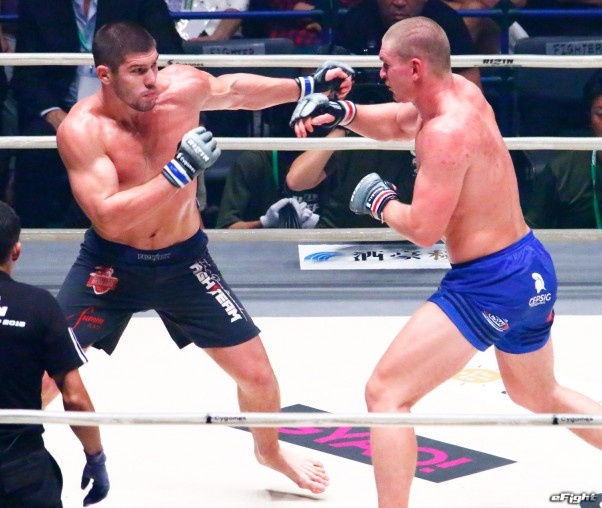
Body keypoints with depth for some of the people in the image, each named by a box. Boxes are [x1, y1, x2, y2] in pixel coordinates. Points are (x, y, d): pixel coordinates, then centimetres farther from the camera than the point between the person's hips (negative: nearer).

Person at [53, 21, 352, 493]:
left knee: (258, 375, 6)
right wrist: (180, 171, -40)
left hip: (184, 259, 3)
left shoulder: (183, 86, -15)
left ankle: (269, 451, 37)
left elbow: (233, 90, 10)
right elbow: (108, 217, -35)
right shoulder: (82, 129, -26)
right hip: (111, 263, -3)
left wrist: (308, 86, 13)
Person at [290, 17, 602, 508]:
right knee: (540, 395, 31)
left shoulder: (447, 131, -22)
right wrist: (342, 112, 4)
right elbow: (396, 123, 21)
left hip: (488, 284, -10)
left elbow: (423, 229, -22)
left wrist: (380, 202, -3)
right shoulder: (463, 91, 5)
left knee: (386, 392, -7)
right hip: (532, 267, 10)